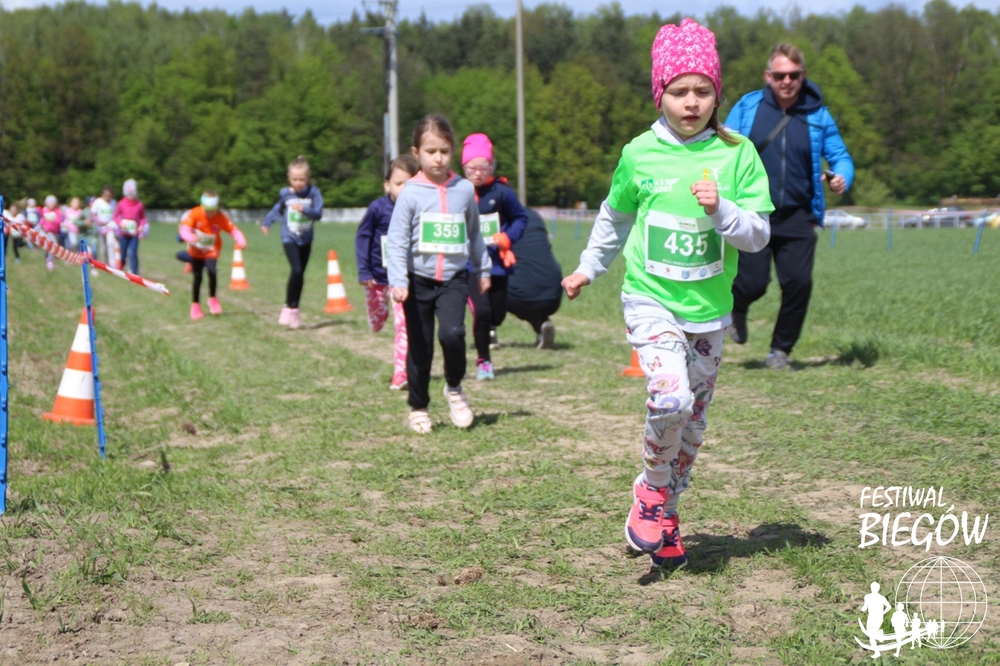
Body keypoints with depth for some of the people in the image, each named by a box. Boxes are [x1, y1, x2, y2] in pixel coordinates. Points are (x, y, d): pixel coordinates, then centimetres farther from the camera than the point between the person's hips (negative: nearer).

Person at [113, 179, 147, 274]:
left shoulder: (139, 205, 0)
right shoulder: (121, 204, -2)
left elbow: (143, 217, 11)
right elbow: (115, 217, 5)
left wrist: (142, 226, -8)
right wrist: (120, 223, -15)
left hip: (134, 233, 0)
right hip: (123, 233, 0)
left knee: (133, 254, -13)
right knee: (122, 255, 8)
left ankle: (135, 274, -10)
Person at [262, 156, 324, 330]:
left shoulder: (313, 193, -6)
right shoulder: (285, 194, -3)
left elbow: (318, 213, -15)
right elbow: (277, 209, 16)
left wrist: (304, 209, -29)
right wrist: (266, 223, 14)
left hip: (306, 239, 2)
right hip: (289, 238, -2)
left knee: (300, 274, 9)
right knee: (297, 271, -19)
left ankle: (293, 310, 21)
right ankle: (289, 307, -8)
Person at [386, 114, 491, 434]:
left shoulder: (464, 189, 4)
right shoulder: (411, 193, -5)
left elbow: (474, 234, 18)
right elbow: (397, 240, -7)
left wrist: (483, 269, 25)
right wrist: (398, 281, -17)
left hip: (454, 278, 1)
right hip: (419, 280, -1)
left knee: (452, 333, -22)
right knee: (419, 348, 5)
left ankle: (454, 388, 3)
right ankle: (418, 408, 23)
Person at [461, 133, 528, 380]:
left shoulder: (501, 192, -5)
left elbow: (521, 218, 5)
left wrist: (507, 238, -9)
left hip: (498, 264, 2)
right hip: (470, 264, -2)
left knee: (497, 314, 8)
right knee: (481, 311, -15)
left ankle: (488, 331, 46)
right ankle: (483, 361, 5)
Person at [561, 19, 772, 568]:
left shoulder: (737, 155, -4)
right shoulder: (639, 154, -2)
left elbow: (759, 235, -5)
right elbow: (614, 217, 15)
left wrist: (721, 209, -22)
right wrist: (588, 268, 24)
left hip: (709, 310, 2)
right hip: (650, 301, -2)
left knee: (693, 420, 10)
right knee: (671, 398, -24)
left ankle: (663, 515, 30)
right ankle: (652, 487, 2)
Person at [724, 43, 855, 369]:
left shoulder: (818, 115, 6)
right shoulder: (747, 107, 3)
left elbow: (840, 155, 9)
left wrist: (843, 177, -13)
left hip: (797, 217, 1)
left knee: (798, 283, -7)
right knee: (752, 284, -5)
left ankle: (781, 349, 14)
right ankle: (737, 310, 33)